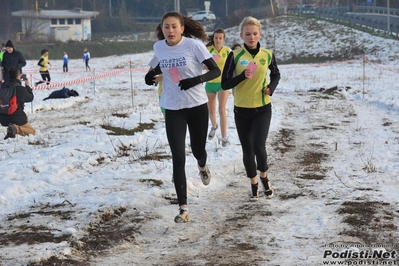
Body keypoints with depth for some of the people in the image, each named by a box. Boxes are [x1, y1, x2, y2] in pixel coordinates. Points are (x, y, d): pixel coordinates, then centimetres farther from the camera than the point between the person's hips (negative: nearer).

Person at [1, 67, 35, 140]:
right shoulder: (21, 89, -13)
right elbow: (30, 98, 6)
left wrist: (18, 80, 26)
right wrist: (27, 86, 17)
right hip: (17, 118, -6)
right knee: (32, 131, 14)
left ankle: (11, 129, 4)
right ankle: (16, 129, -16)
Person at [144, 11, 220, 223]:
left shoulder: (194, 45, -15)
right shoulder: (158, 47, -2)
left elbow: (216, 71, -14)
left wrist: (196, 80, -31)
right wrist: (152, 73, 1)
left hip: (197, 106, -2)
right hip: (173, 109, 2)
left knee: (197, 150, 15)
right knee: (178, 157, -8)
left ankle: (202, 166, 56)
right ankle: (183, 208, -5)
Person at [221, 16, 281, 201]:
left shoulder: (267, 55, -3)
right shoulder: (235, 56, -9)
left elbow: (276, 74, 16)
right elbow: (224, 84, -8)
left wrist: (271, 87, -4)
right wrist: (243, 76, -23)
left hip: (263, 109, 0)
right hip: (242, 110, 0)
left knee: (259, 147, -16)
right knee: (247, 151, 8)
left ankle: (264, 177, 14)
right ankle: (254, 186, 28)